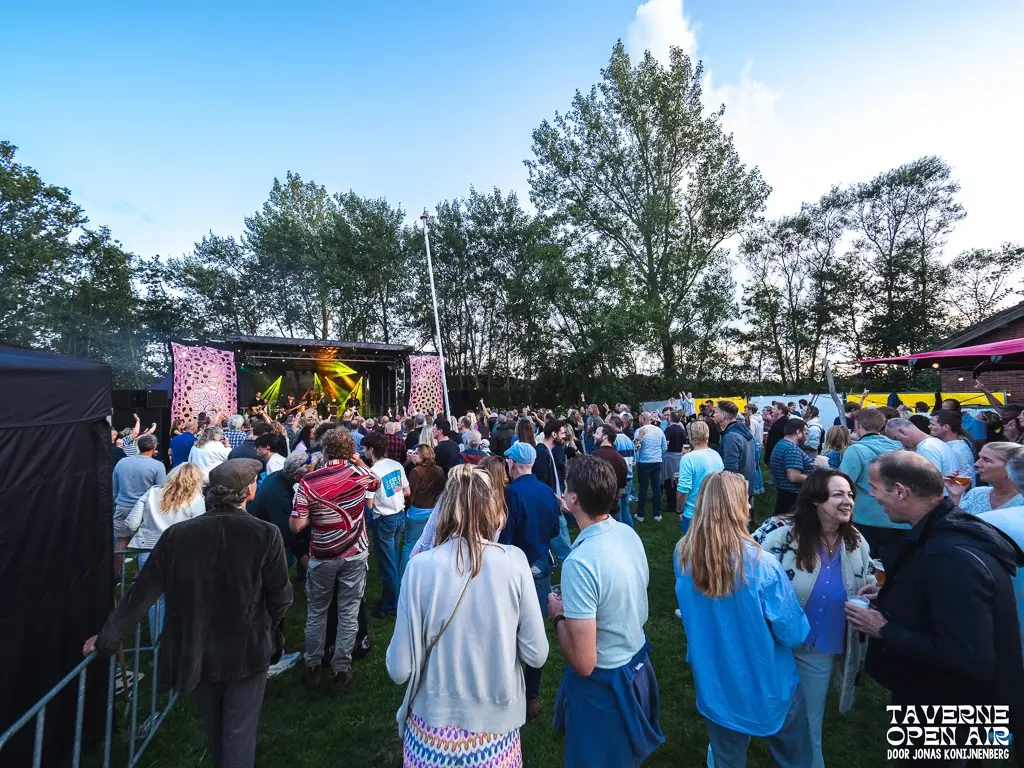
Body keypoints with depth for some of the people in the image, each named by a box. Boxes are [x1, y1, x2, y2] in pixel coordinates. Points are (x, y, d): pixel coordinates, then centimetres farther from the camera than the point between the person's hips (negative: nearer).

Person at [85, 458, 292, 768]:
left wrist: (107, 638, 11)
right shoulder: (265, 534, -23)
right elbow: (281, 597, -14)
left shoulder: (177, 534, -16)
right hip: (247, 650, -4)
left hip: (197, 652, 4)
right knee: (239, 731, 15)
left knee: (214, 730, 29)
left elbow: (142, 594, -7)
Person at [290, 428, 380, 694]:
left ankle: (312, 666, 35)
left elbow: (296, 526, -13)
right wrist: (360, 462, 12)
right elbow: (376, 482, 13)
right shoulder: (360, 473, -12)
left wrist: (314, 513, 3)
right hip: (355, 554, 0)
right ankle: (341, 670, 23)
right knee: (349, 613, 12)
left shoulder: (308, 482, -15)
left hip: (322, 556, 0)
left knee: (316, 612, 20)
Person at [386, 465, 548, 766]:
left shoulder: (420, 566, -19)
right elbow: (536, 655, -11)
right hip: (496, 724, 0)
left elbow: (400, 669, -13)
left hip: (434, 729, 0)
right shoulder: (514, 561, -18)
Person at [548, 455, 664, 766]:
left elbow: (583, 663, -29)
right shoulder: (629, 533, -9)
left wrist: (558, 615, -14)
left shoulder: (579, 561, -33)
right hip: (638, 667, 7)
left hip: (603, 686, -7)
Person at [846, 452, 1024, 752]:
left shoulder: (953, 557, -34)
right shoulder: (942, 531, -4)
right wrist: (891, 597, 3)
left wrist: (884, 631, -25)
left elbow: (969, 659, -33)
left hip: (949, 711, -8)